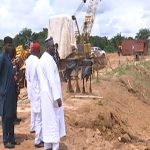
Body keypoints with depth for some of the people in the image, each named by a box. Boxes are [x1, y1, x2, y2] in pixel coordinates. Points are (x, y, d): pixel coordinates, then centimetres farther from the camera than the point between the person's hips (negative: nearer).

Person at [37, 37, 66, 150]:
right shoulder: (49, 59, -17)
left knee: (48, 119, 14)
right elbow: (52, 80, -22)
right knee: (54, 120, -2)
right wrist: (57, 96, -22)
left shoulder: (42, 59, 13)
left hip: (45, 94, 10)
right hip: (51, 95, -10)